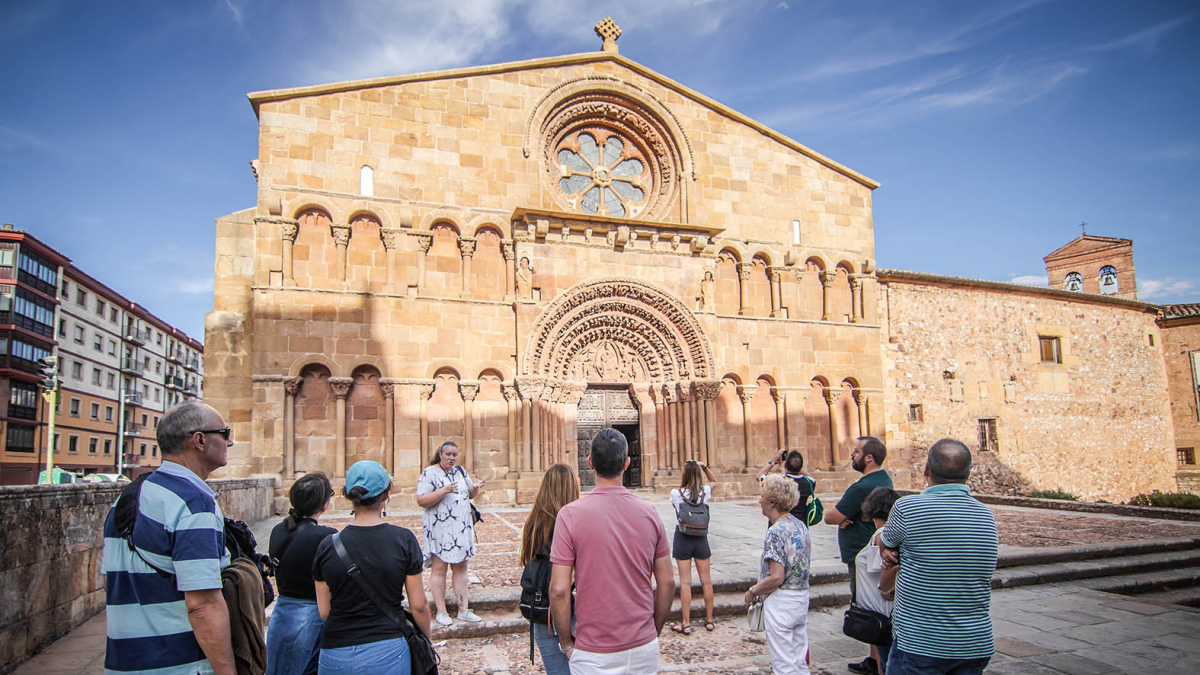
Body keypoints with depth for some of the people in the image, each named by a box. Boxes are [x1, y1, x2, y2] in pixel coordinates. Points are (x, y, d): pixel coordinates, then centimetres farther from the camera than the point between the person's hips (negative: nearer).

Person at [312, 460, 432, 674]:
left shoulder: (328, 546, -6)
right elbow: (418, 606, -6)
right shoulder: (404, 539, -10)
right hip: (388, 653, -2)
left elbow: (323, 612, 1)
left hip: (336, 656, 2)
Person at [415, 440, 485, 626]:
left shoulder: (460, 471, 12)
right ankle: (441, 612, 7)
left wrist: (476, 488, -2)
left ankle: (463, 610, 13)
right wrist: (444, 491, -23)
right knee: (439, 568, -1)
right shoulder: (429, 473, -7)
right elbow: (421, 501, -15)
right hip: (439, 528, -6)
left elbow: (470, 494, 21)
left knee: (461, 567, 8)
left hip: (461, 527, 6)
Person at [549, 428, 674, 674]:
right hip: (644, 649, 3)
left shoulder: (571, 514, -13)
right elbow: (667, 584, 1)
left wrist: (566, 643, 0)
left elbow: (559, 590, -14)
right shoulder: (650, 514, -4)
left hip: (594, 655, -3)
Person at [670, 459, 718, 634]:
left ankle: (686, 623, 6)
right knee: (706, 580, 12)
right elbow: (714, 481, 16)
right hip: (701, 538, 2)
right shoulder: (705, 491, -6)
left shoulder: (676, 493, -13)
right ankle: (709, 620, 21)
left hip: (682, 539, -2)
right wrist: (705, 467, 1)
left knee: (685, 582, 2)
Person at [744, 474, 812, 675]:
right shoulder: (801, 525, 6)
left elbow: (776, 578, -25)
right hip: (802, 597, 9)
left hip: (781, 602, -9)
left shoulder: (776, 532, -20)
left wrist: (752, 592, -8)